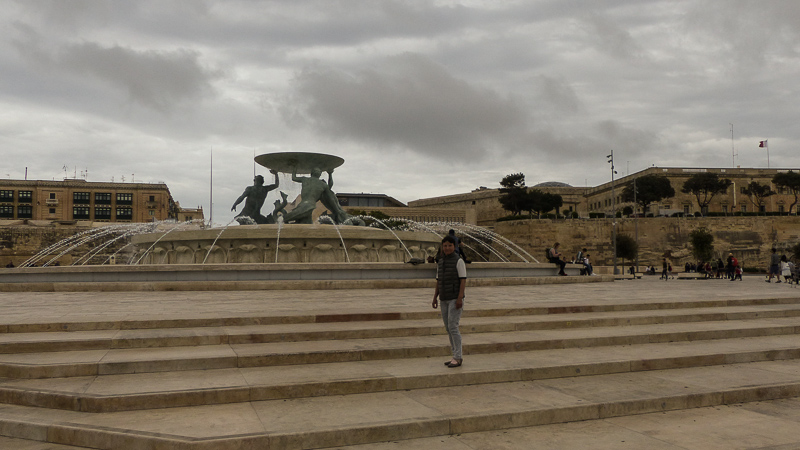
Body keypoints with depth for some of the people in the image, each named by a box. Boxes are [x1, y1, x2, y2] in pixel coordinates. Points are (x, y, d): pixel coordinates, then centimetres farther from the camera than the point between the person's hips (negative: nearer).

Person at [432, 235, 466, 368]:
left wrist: (460, 298, -20)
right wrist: (435, 298, 11)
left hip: (455, 299, -7)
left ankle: (457, 358, -6)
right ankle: (456, 357, 16)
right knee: (449, 328, 9)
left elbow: (463, 280, -13)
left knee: (453, 327, -12)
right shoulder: (440, 262, 12)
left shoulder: (459, 261, -9)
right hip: (445, 300, 7)